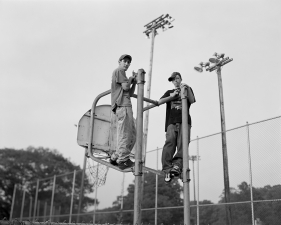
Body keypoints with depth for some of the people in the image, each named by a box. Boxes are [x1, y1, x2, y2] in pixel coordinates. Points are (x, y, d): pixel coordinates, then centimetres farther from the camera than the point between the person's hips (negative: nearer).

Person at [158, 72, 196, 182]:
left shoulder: (187, 90, 25)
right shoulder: (169, 92, 28)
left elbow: (192, 101, 6)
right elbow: (159, 102, 11)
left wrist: (188, 88, -8)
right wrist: (172, 96, -2)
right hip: (171, 121, 0)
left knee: (182, 144, -20)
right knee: (170, 141, -22)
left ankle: (177, 166, -33)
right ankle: (167, 169, -29)